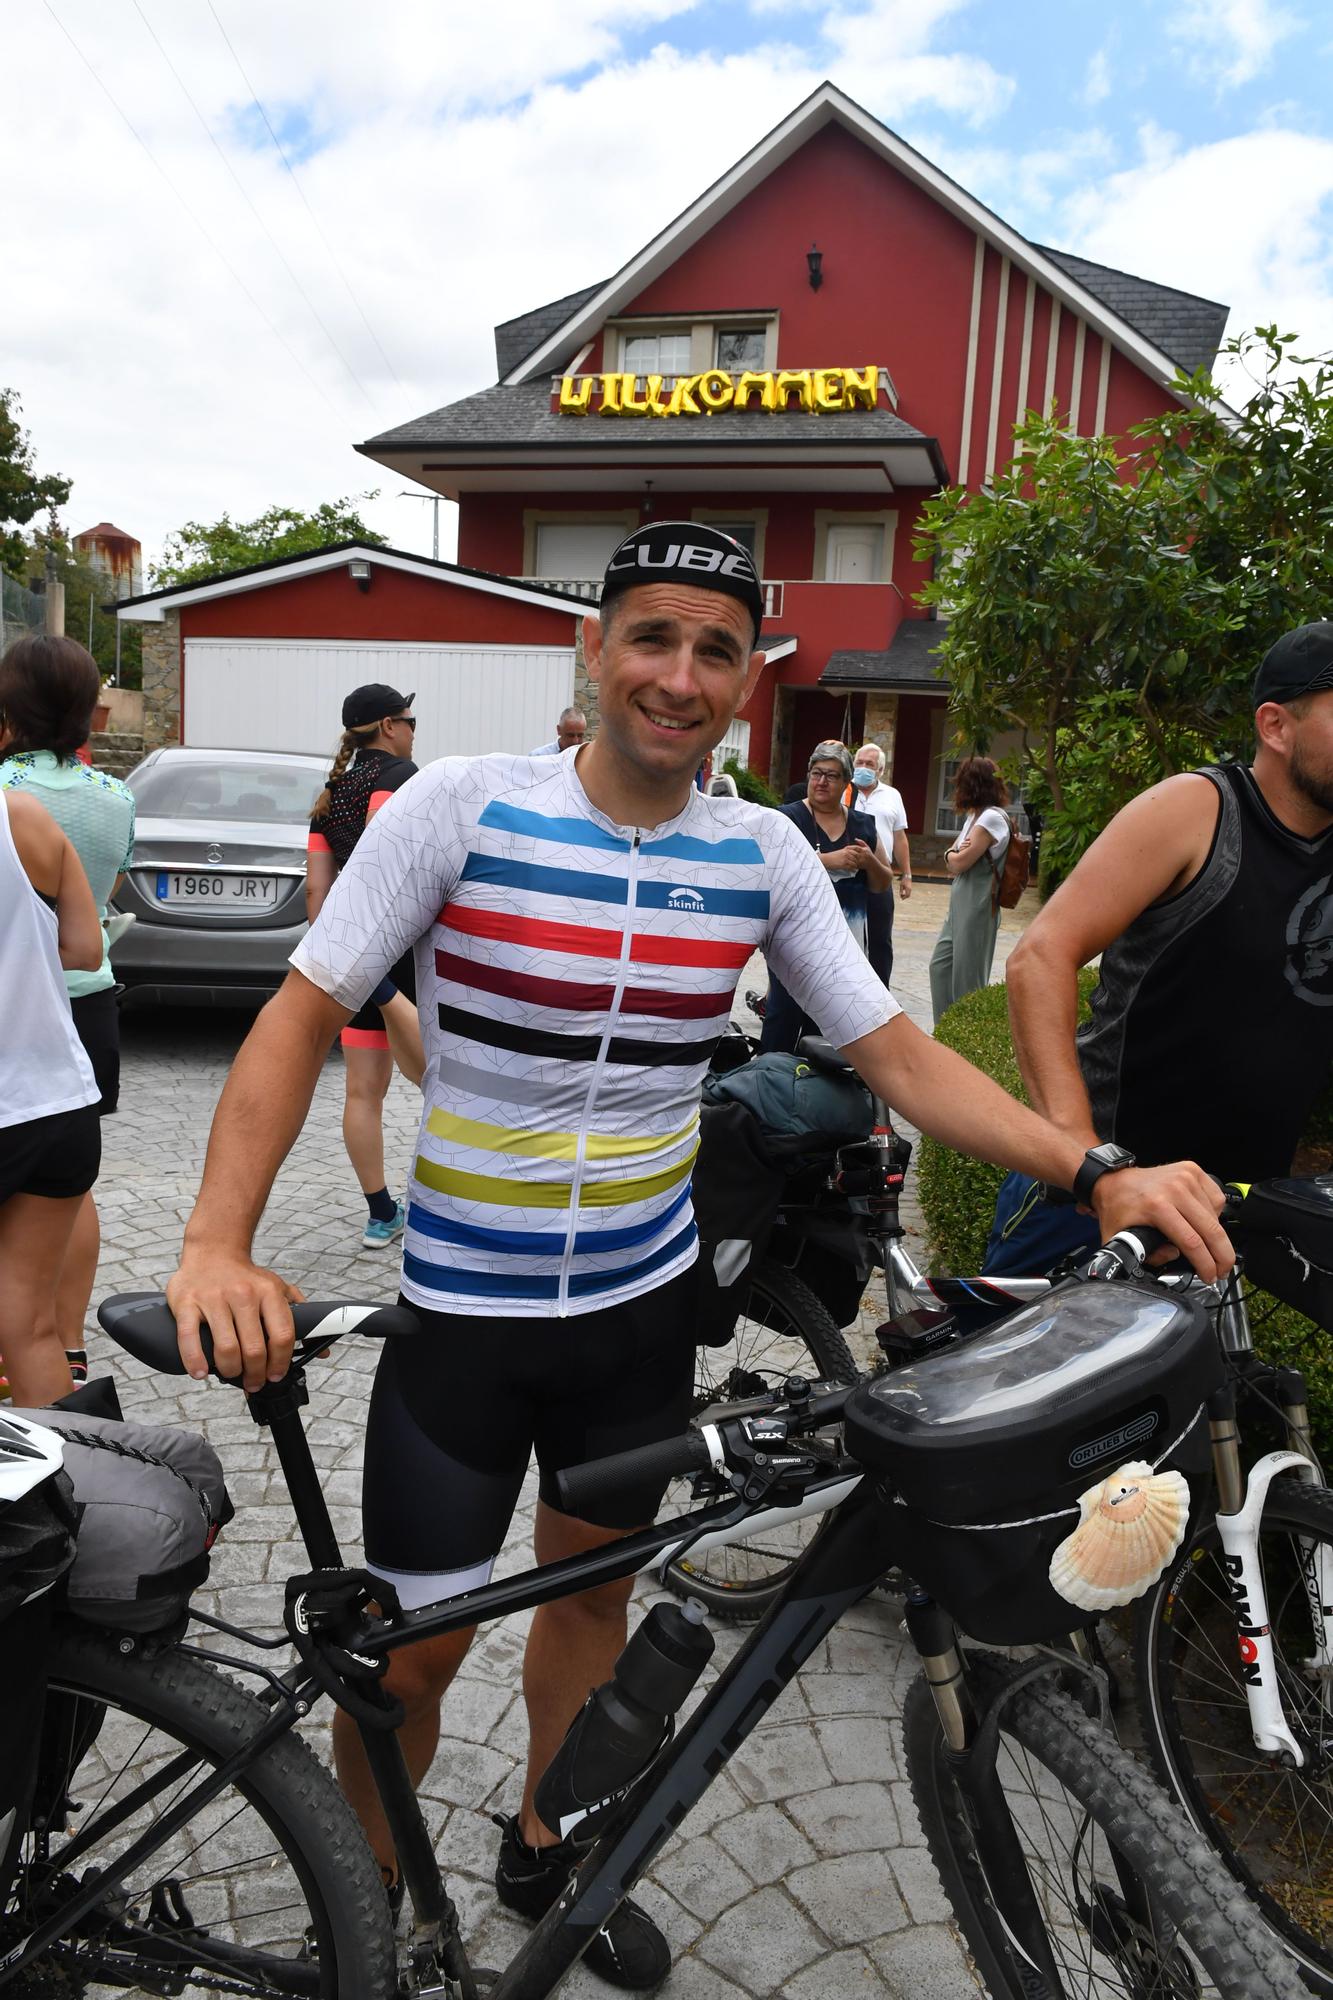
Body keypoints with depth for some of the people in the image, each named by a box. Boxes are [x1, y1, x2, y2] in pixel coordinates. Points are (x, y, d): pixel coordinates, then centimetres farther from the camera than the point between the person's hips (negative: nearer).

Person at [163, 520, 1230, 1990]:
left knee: (591, 1583, 22)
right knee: (416, 1649, 7)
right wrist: (216, 1244, -26)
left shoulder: (764, 857, -5)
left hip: (644, 1302, 4)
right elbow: (302, 1016, -13)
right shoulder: (460, 806, -15)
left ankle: (542, 1851, 50)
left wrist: (1097, 1174, -14)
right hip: (464, 1311, -3)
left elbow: (897, 1056, -3)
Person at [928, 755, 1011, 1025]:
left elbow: (960, 862, -17)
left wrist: (952, 855, 4)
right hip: (960, 903, 10)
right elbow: (953, 861, 12)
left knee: (967, 975, -1)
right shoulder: (974, 816, 13)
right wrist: (954, 855, -10)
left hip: (976, 906, -10)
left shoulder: (993, 817, -16)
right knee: (940, 964, 15)